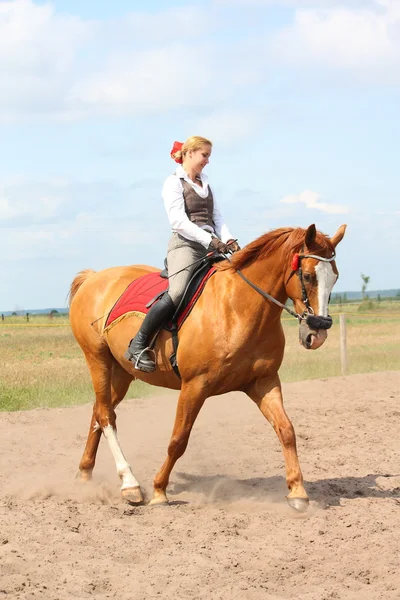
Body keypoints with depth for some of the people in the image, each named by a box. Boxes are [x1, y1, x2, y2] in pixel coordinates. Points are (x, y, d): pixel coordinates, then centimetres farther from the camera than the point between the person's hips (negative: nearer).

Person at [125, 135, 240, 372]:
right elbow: (178, 221, -12)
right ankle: (138, 346, -21)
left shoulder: (205, 182, 22)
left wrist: (228, 239, -2)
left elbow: (217, 216, 18)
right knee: (177, 293, -29)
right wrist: (209, 240, -20)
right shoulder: (174, 183, -1)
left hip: (211, 246, 8)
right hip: (186, 245, -8)